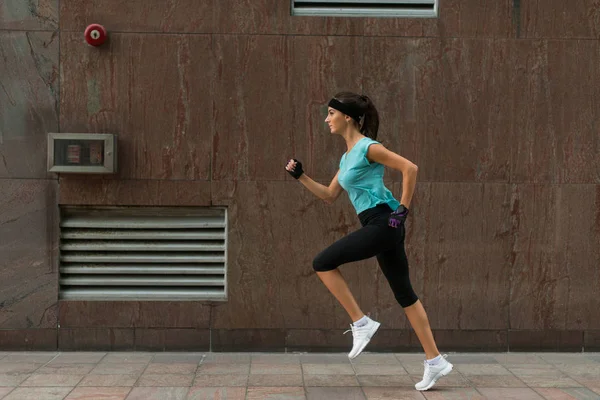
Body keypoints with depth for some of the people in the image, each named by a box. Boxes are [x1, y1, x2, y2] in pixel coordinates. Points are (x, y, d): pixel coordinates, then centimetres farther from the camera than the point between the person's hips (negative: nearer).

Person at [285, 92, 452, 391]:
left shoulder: (367, 147, -8)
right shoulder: (346, 157, 19)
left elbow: (410, 168, -14)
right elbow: (330, 196, 24)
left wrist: (404, 208, -14)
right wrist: (300, 176, 17)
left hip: (383, 223, -10)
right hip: (378, 227, 10)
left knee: (323, 263, -8)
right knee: (404, 293, 10)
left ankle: (361, 323, -1)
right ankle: (435, 361, 15)